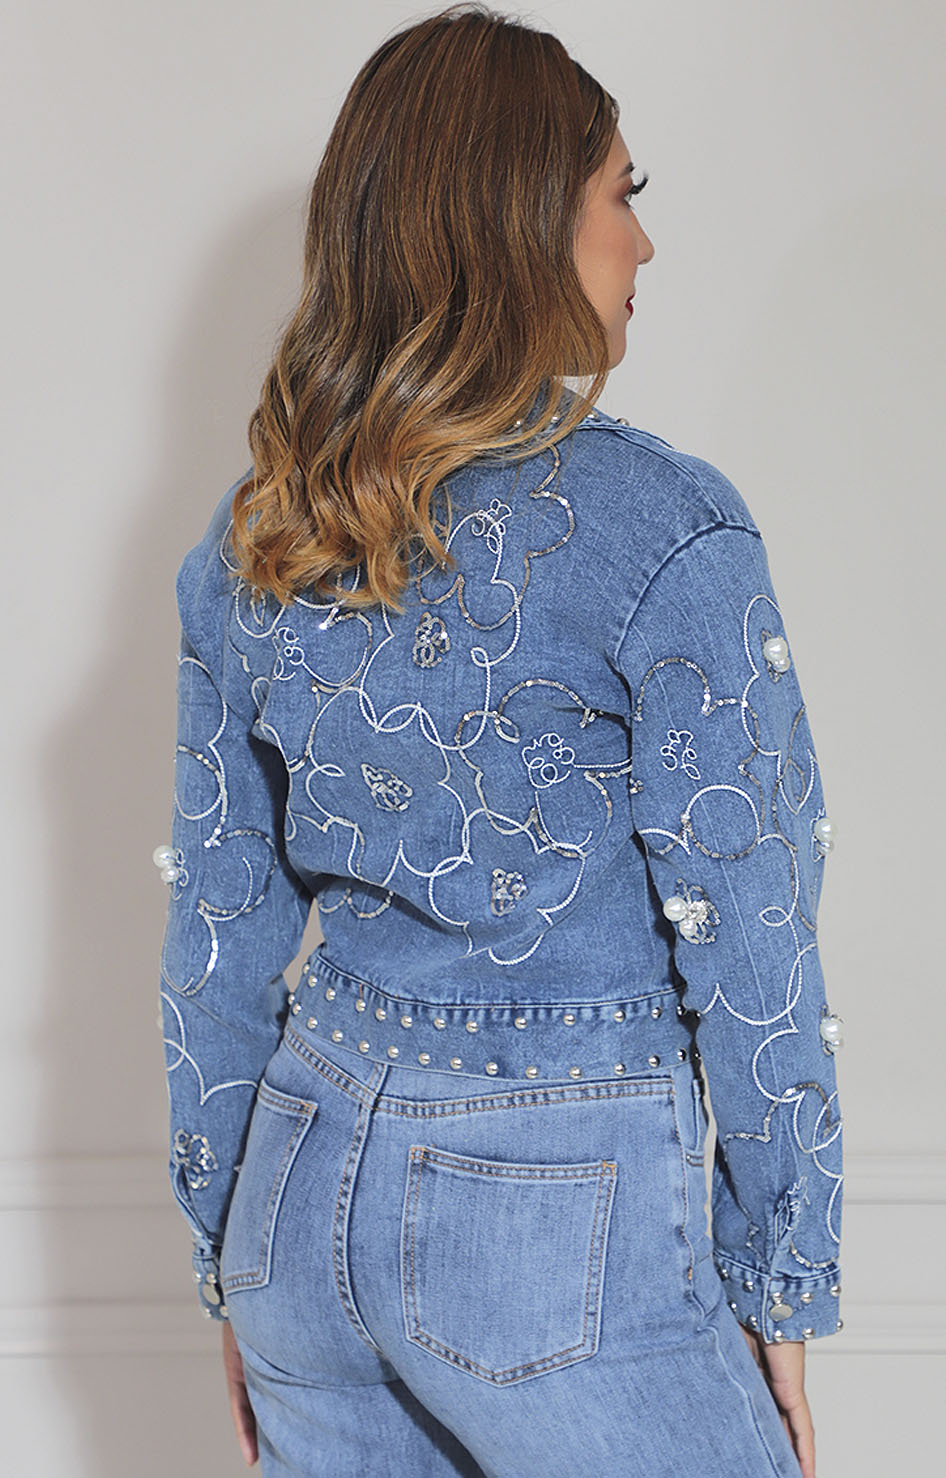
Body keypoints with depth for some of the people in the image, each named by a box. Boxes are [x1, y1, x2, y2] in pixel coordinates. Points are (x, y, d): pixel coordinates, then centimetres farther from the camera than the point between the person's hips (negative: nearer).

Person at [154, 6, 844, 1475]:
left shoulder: (252, 537, 2)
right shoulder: (661, 528, -16)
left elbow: (216, 937, 7)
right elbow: (746, 950, -13)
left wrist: (230, 1247, 17)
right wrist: (782, 1291, -2)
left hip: (310, 1183, 6)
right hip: (560, 1218, -6)